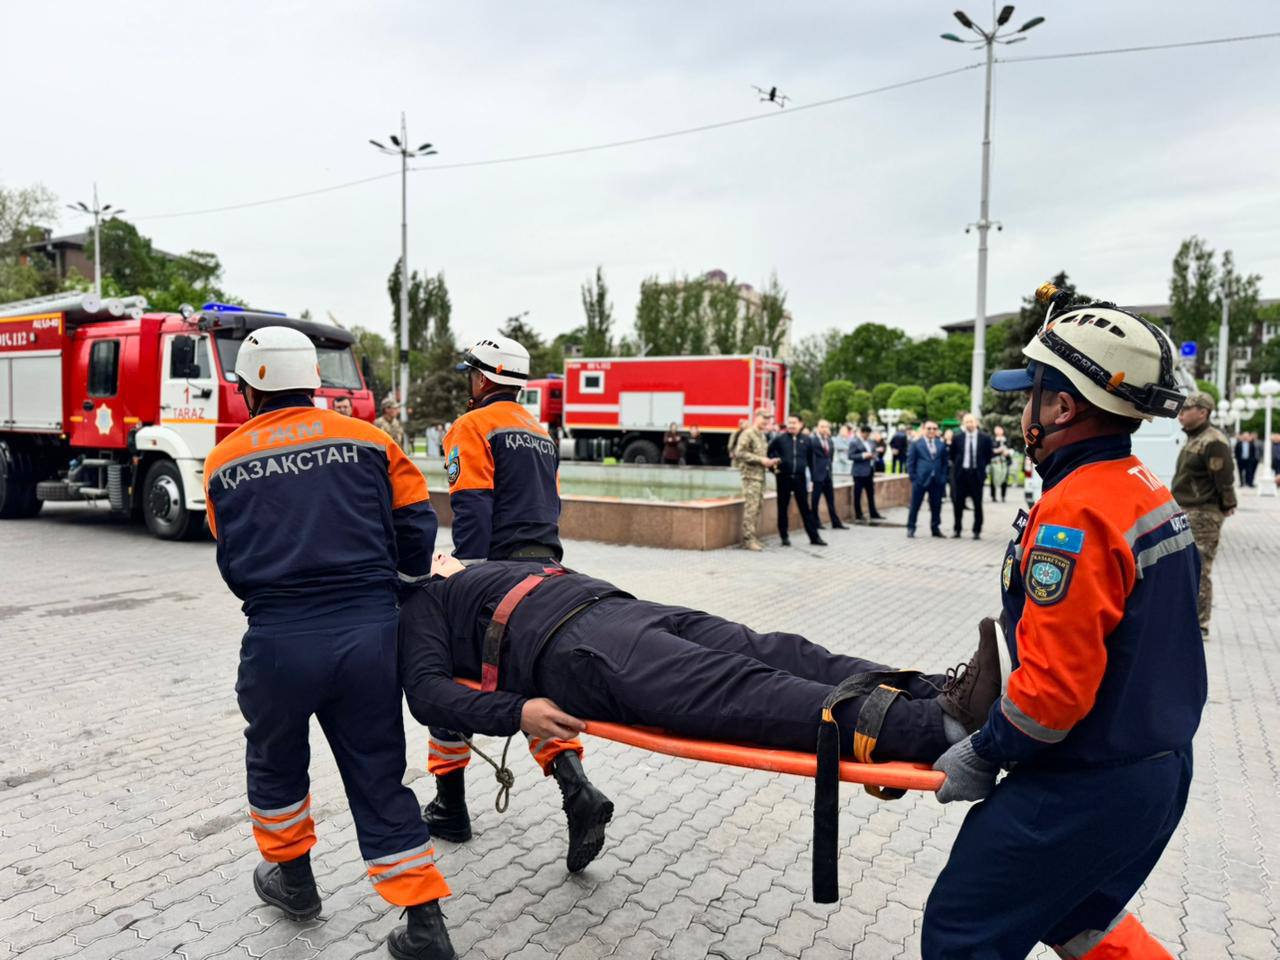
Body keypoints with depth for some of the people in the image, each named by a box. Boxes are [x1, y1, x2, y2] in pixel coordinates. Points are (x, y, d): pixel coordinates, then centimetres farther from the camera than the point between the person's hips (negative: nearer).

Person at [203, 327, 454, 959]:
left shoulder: (225, 462, 8)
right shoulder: (368, 440, 5)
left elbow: (232, 561, 14)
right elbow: (416, 523, 4)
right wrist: (397, 593, 21)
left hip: (278, 643, 0)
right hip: (370, 633, 1)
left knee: (275, 762, 28)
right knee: (378, 778, 12)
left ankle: (292, 877, 45)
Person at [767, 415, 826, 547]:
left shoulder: (806, 440, 6)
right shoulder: (779, 439, -1)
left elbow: (810, 460, 11)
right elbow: (768, 452, 8)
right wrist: (773, 463, -7)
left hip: (800, 478, 1)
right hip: (784, 478, -1)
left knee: (805, 508, 4)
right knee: (783, 508, 6)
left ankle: (814, 537, 8)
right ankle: (784, 537, 15)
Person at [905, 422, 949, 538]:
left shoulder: (941, 445, 10)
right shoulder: (916, 444, 0)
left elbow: (945, 462, 13)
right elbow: (910, 463, -1)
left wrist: (943, 477, 2)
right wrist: (913, 478, -7)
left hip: (937, 481, 3)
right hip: (920, 480, -3)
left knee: (936, 506, 8)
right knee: (915, 505, 2)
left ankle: (935, 528, 18)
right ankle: (911, 528, 11)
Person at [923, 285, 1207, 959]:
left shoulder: (1074, 512, -26)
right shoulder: (1150, 492, 5)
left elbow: (1055, 686, -28)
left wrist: (984, 756, -12)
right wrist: (999, 673, 16)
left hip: (1086, 789, -9)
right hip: (1161, 766, 9)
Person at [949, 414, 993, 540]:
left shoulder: (985, 438, -1)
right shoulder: (957, 438, 1)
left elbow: (988, 456, 8)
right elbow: (952, 455, 11)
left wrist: (981, 467, 5)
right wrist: (957, 465, 7)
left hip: (977, 474, -1)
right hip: (960, 473, 1)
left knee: (977, 504, 4)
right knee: (958, 503, 5)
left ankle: (977, 531, 13)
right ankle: (957, 529, 17)